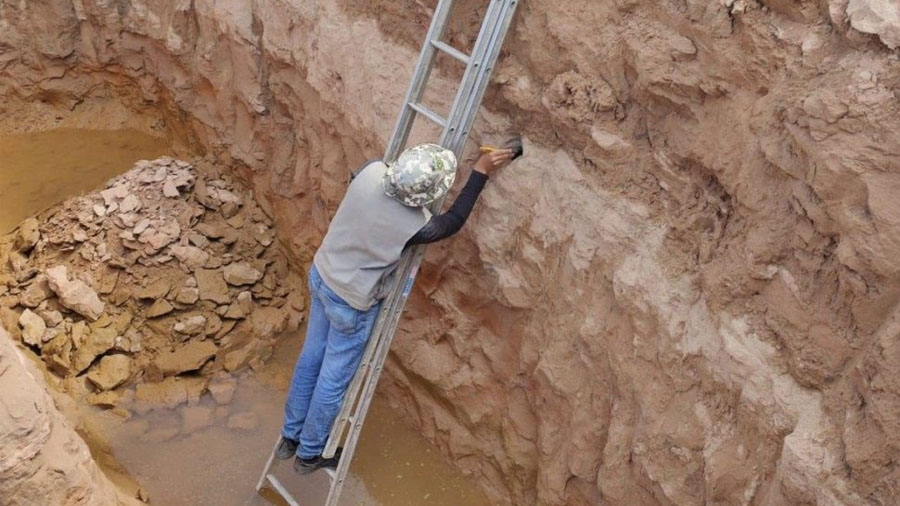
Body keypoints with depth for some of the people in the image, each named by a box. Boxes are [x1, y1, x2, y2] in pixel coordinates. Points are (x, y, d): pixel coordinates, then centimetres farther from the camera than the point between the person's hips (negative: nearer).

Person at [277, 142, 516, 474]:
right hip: (351, 304, -7)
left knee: (310, 359, 24)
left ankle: (290, 437, 43)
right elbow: (453, 221, -10)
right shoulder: (414, 226, -32)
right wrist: (481, 173, -7)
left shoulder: (372, 171, -21)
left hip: (321, 274, 7)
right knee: (333, 381, 15)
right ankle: (309, 454, 35)